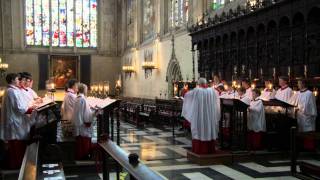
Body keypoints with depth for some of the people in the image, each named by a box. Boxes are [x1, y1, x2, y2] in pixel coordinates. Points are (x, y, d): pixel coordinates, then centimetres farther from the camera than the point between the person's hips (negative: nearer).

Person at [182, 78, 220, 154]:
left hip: (198, 116, -3)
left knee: (199, 132, 4)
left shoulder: (196, 91, -8)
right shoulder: (212, 91, 0)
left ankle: (199, 150, 5)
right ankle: (210, 149, 15)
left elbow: (186, 95, 7)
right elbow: (217, 101, 15)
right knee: (209, 130, 10)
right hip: (210, 116, 3)